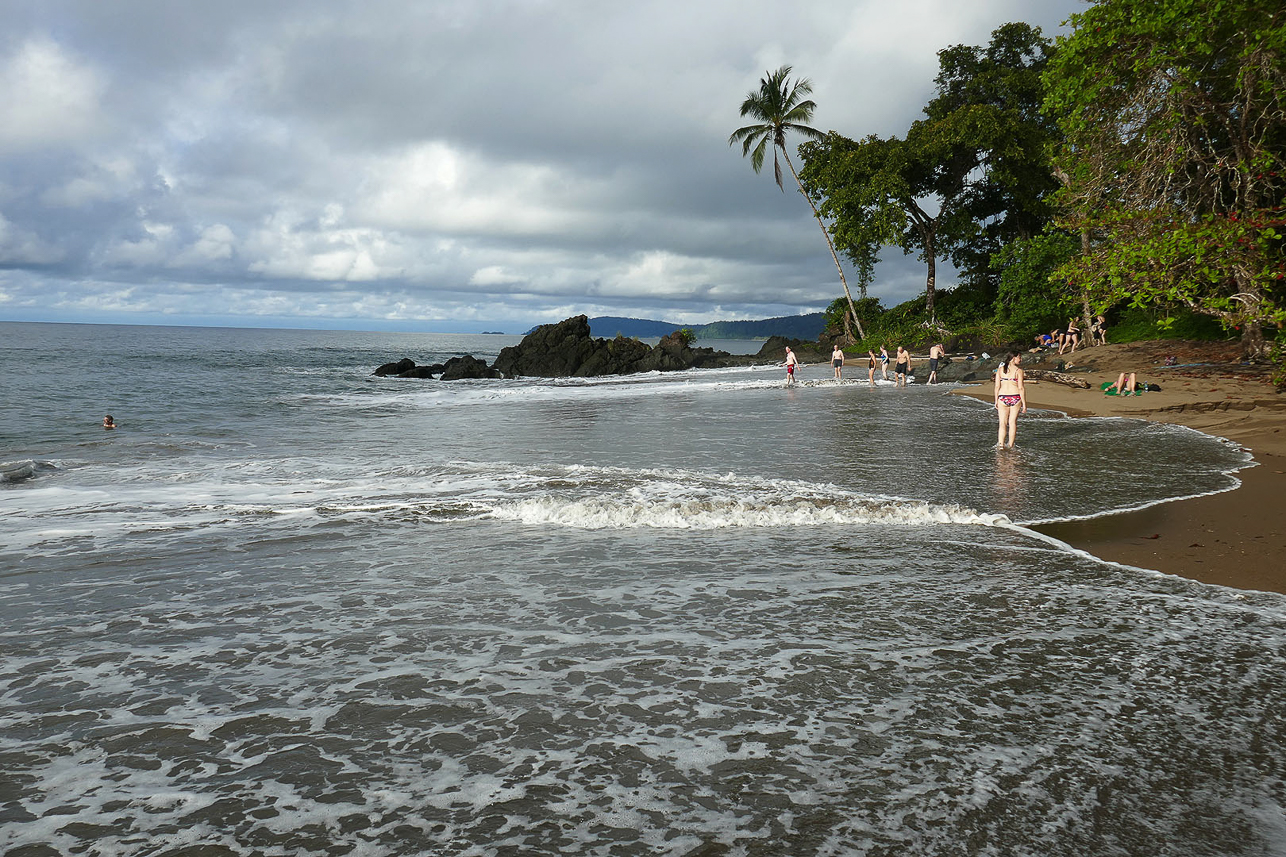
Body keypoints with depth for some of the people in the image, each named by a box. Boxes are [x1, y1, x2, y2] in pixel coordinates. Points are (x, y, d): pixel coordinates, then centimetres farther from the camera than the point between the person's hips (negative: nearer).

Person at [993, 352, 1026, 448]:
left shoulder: (1000, 369, 5)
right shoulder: (1018, 370, -5)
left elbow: (997, 386, 3)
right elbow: (1021, 388, -7)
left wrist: (996, 400, 10)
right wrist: (1024, 403, -3)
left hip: (1002, 397, 2)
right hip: (1015, 397, -2)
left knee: (1002, 423, 4)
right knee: (1013, 422, 8)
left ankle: (1000, 444, -8)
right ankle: (1010, 445, 11)